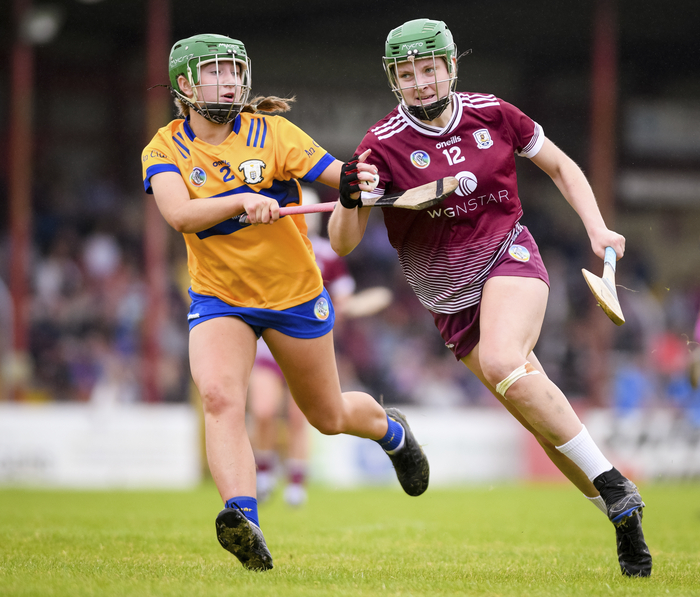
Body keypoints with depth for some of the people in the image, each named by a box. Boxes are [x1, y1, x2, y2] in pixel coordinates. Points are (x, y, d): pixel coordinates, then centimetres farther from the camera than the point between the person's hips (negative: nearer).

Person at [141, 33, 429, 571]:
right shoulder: (165, 150, -8)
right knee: (220, 397, -28)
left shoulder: (272, 133, -10)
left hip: (295, 294, 0)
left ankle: (390, 429, 49)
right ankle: (243, 518, -40)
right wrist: (242, 200, -41)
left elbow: (338, 176, -16)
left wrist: (361, 180, -40)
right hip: (218, 299, 0)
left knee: (329, 416, 15)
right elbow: (179, 214, -25)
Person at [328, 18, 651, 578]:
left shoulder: (491, 114, -3)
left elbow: (561, 165, 13)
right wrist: (350, 200, -32)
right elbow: (344, 243, -11)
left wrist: (597, 228, 0)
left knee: (502, 364, -32)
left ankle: (612, 484, -25)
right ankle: (625, 518, 8)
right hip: (450, 296, 2)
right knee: (546, 420, -4)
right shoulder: (383, 144, -8)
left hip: (509, 257, -1)